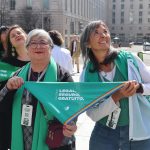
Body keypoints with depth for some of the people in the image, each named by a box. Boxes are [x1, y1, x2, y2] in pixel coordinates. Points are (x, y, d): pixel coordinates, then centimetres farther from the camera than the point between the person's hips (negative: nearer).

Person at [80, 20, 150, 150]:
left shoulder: (129, 59, -7)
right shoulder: (86, 76, -6)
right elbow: (93, 114, -10)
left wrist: (139, 87, -19)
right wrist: (116, 96, -23)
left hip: (139, 132, 0)